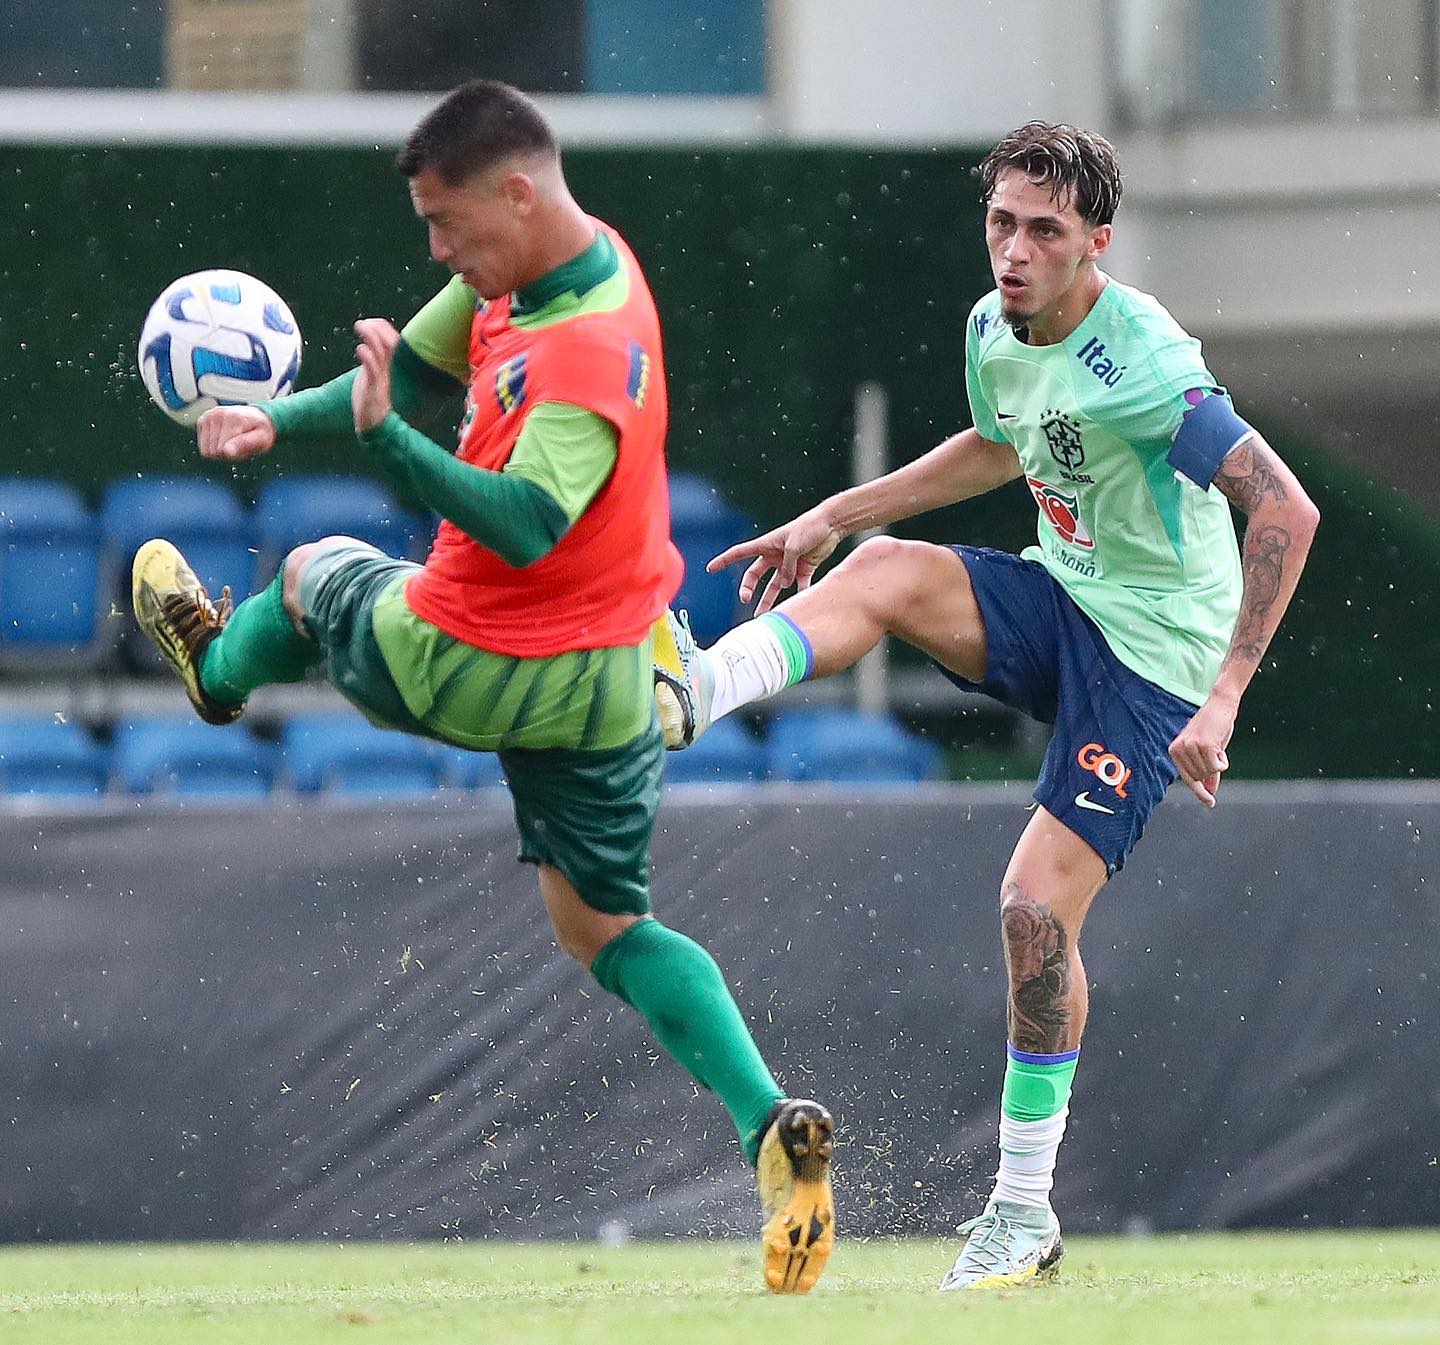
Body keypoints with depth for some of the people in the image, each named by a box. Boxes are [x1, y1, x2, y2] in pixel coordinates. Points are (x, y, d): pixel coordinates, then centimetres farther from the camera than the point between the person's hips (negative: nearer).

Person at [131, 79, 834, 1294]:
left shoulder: (593, 350, -31)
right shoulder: (533, 266, -2)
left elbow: (524, 524, -40)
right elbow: (419, 370, 13)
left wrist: (385, 436, -49)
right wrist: (280, 423, 6)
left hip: (469, 672, -8)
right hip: (610, 682, 8)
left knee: (319, 573, 23)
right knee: (608, 929, 15)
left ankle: (218, 668, 57)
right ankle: (772, 1126, -5)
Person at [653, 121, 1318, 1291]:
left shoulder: (1140, 364, -26)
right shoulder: (994, 329, 0)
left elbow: (1287, 510, -30)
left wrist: (1224, 702, -33)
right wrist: (836, 515, 19)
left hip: (1153, 654, -7)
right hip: (1061, 602, 7)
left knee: (1037, 905, -13)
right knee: (884, 572, -21)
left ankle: (1024, 1215, -1)